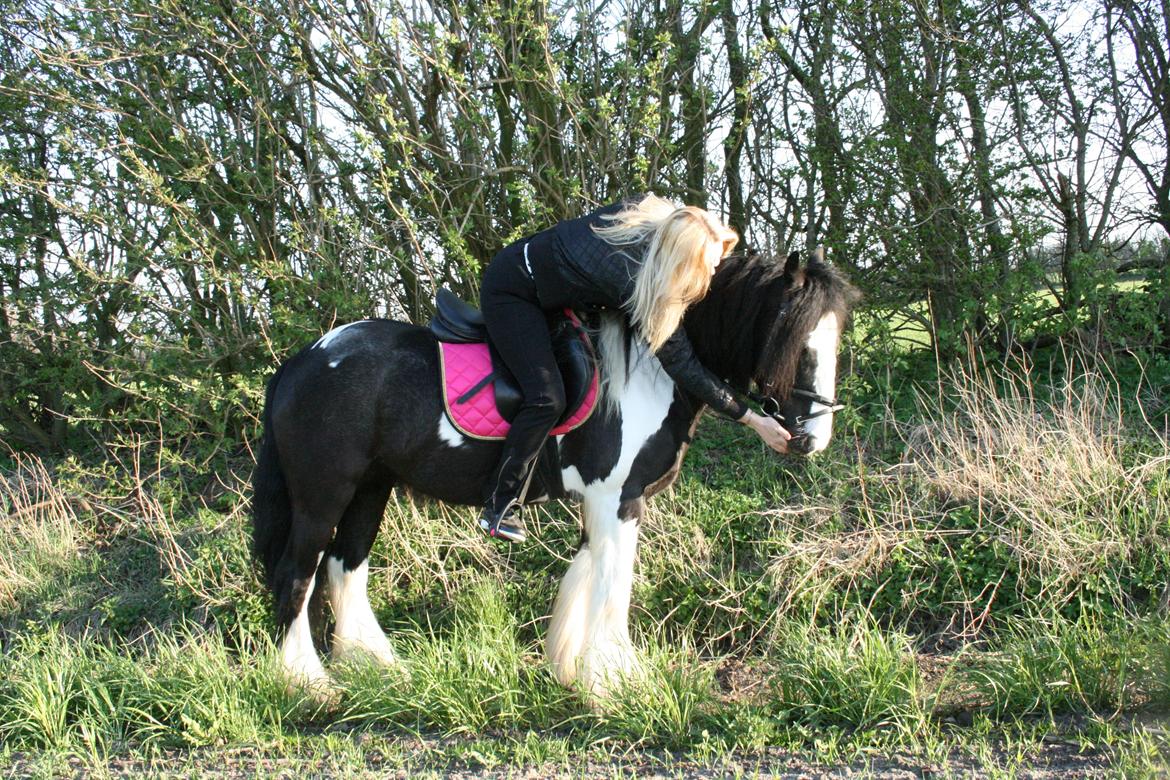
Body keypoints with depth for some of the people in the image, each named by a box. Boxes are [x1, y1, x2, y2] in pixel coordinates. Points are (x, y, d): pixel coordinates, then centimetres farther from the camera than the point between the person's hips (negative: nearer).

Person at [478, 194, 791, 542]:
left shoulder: (655, 211, -17)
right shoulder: (637, 285, -32)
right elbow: (682, 365, -24)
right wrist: (753, 420, -20)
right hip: (510, 292, -10)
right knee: (547, 398, -18)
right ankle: (499, 508, -5)